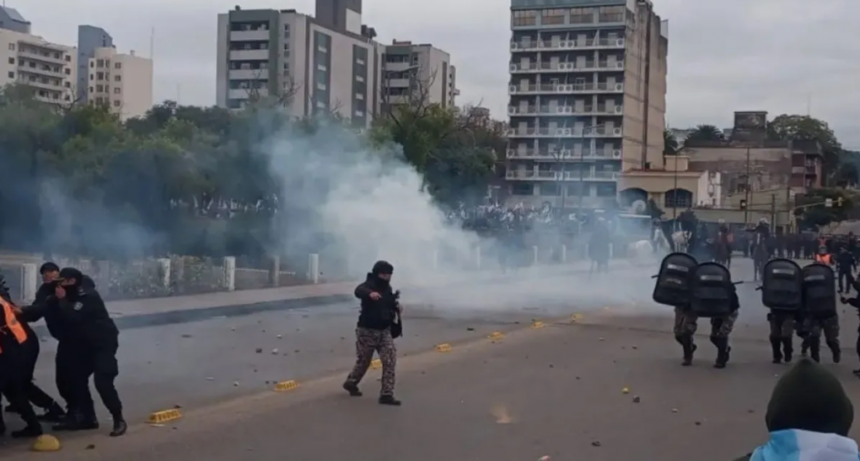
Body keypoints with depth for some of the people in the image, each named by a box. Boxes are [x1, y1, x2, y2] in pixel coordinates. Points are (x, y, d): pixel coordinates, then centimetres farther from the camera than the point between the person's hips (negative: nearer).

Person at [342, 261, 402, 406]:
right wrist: (370, 293, -65)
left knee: (390, 361, -5)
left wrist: (396, 307, 4)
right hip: (367, 331, -6)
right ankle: (351, 383, 38)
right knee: (363, 361, 10)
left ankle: (387, 394, -1)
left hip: (384, 331, 6)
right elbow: (359, 291, -42)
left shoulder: (387, 288, 7)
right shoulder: (369, 285, -17)